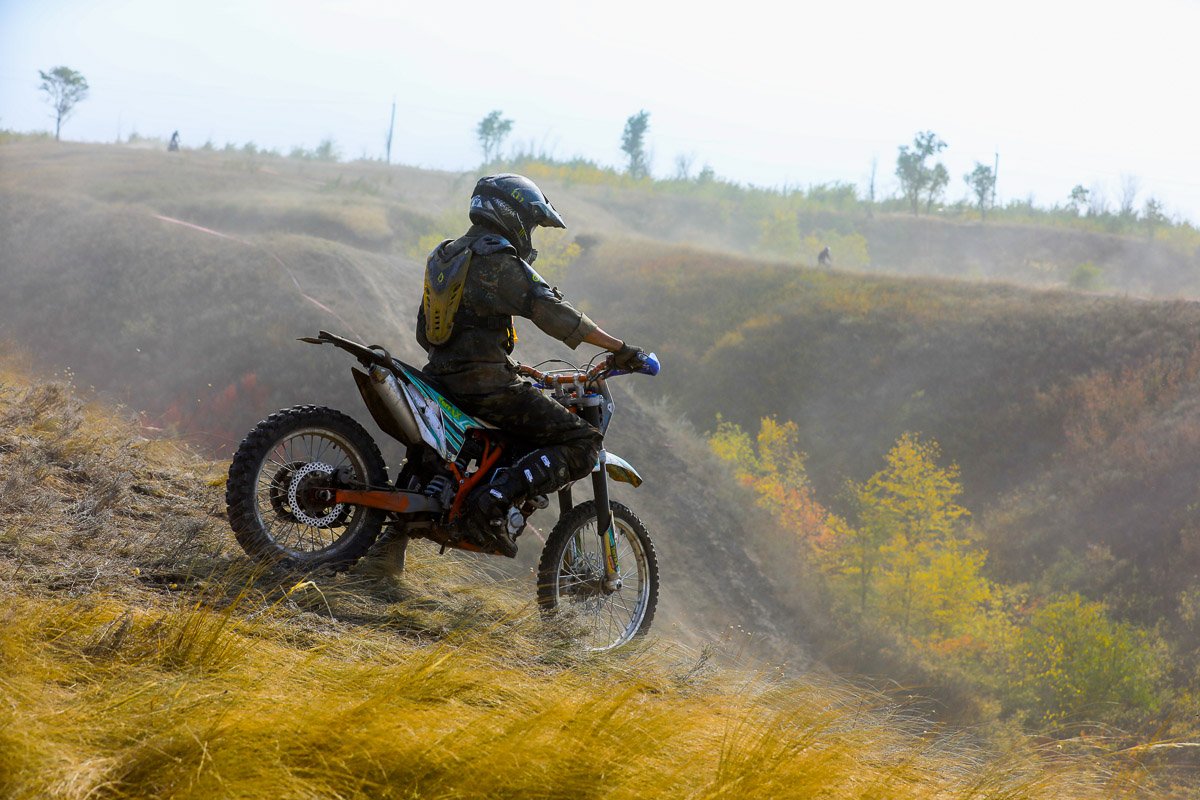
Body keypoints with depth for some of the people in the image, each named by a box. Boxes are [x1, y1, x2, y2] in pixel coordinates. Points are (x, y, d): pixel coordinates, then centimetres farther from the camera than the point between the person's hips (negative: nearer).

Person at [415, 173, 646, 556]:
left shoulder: (441, 256, 15)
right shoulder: (499, 262, -12)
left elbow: (425, 332, 23)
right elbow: (553, 312, -18)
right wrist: (619, 348, -14)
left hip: (440, 378, 9)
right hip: (487, 387, -9)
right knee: (583, 444, -9)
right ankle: (495, 499, -23)